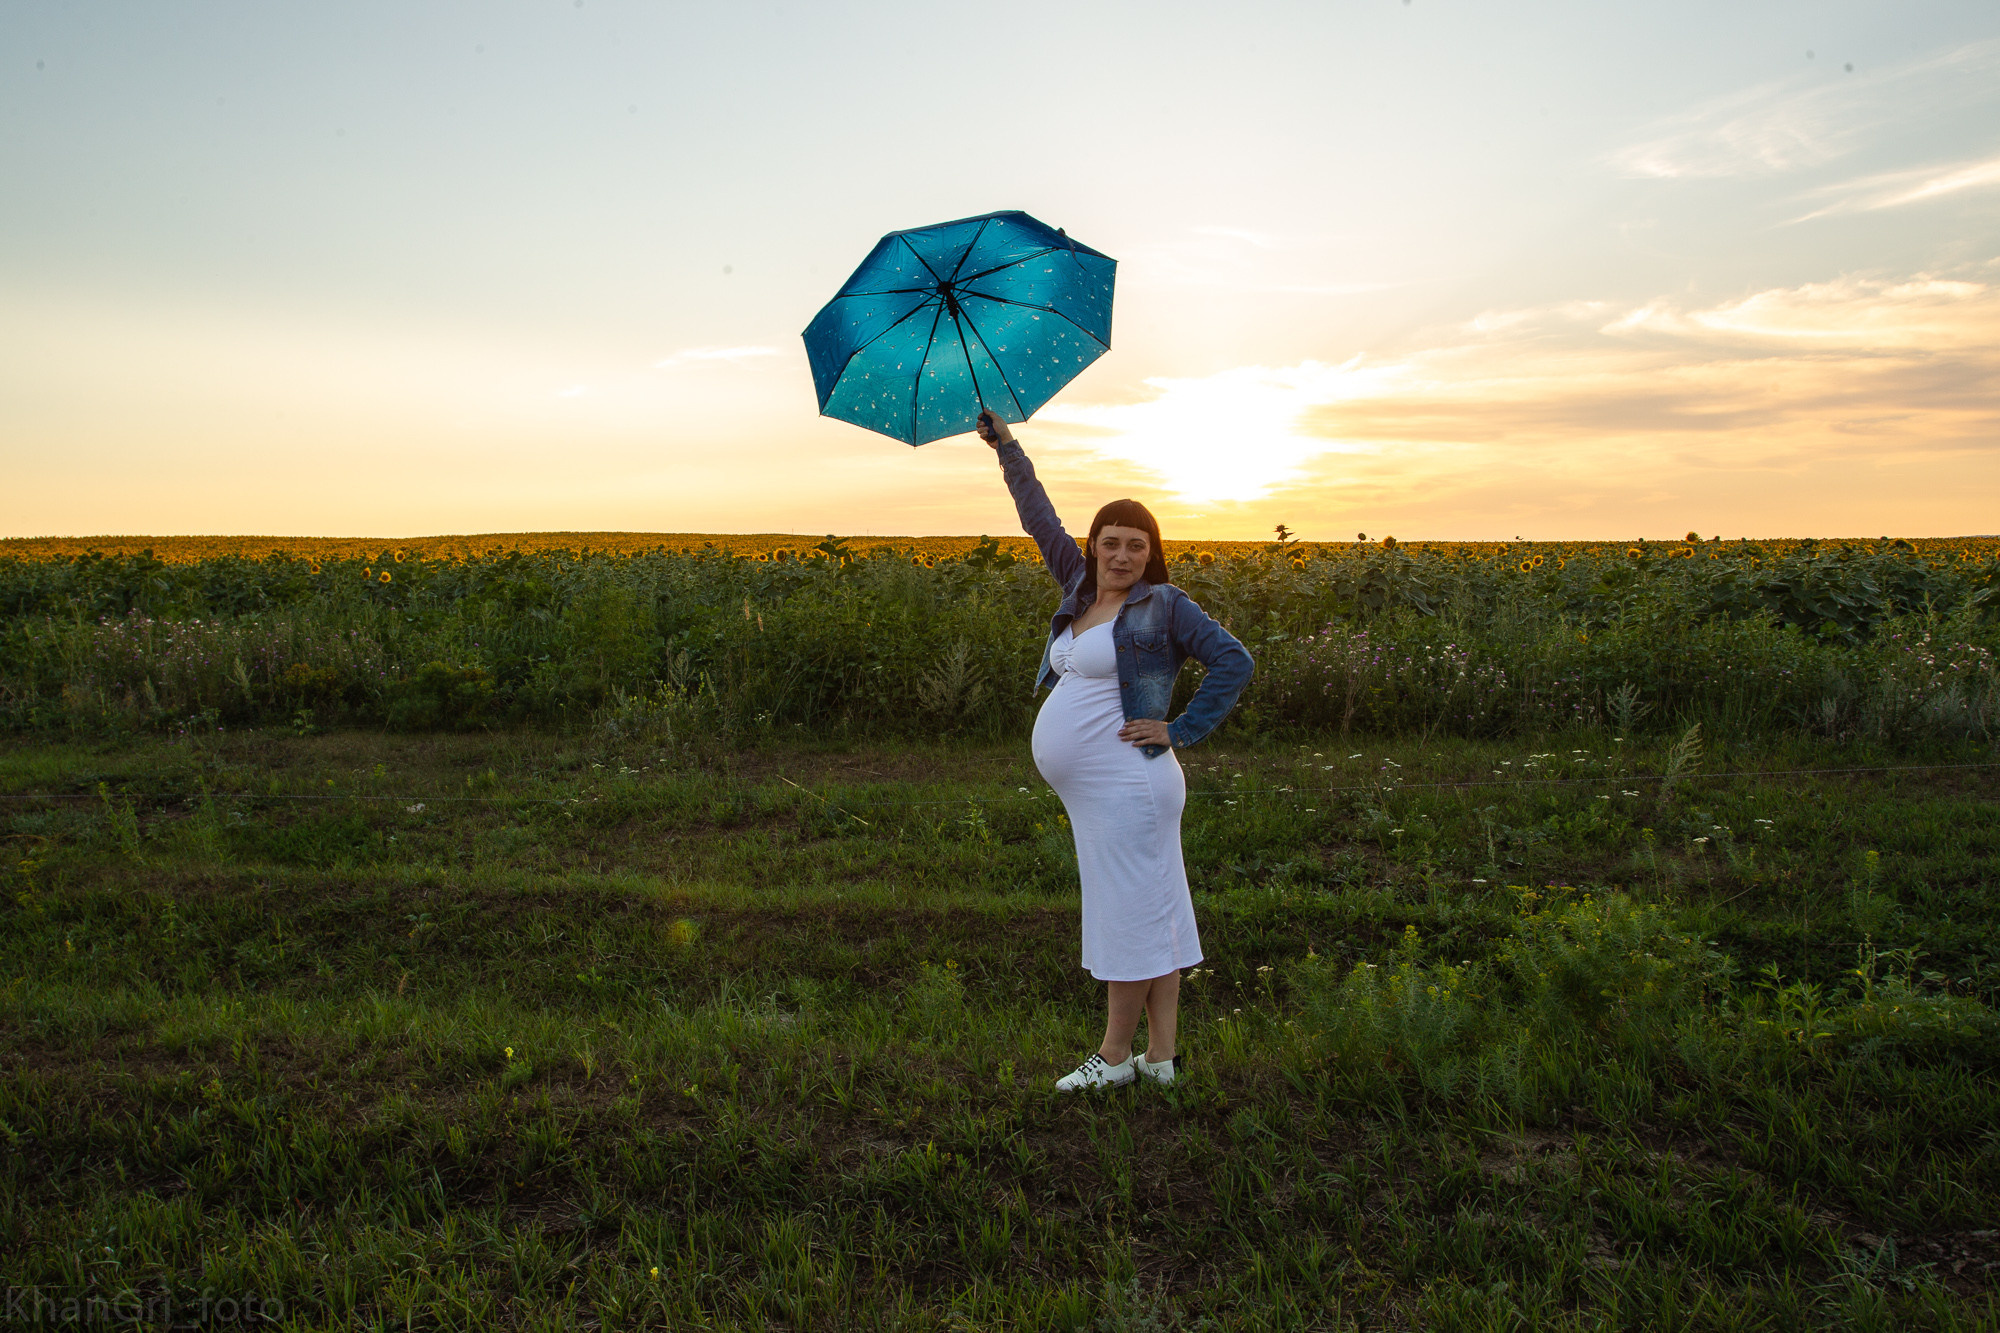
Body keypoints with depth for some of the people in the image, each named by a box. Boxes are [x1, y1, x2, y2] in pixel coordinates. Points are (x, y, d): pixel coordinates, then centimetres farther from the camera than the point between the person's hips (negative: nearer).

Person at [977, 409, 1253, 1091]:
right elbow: (1040, 518, 21)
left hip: (1127, 785, -7)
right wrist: (1006, 444, 26)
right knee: (1158, 913, 12)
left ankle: (1115, 1056, 13)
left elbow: (1235, 661, -9)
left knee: (1132, 913, 1)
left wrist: (1182, 730, -12)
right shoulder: (1082, 588, 12)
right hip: (1091, 788, 8)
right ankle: (1161, 1056, 18)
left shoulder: (1164, 604, -6)